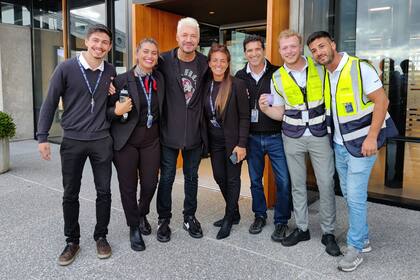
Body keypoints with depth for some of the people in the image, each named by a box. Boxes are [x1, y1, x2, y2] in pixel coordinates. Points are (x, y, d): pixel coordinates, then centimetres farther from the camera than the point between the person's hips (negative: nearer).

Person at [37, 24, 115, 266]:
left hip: (102, 141, 2)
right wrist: (42, 137, -6)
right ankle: (72, 241, 24)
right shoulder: (66, 68, -5)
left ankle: (101, 236, 24)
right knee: (70, 194, 8)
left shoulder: (110, 71, 4)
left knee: (104, 192, 7)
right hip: (72, 141, -2)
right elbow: (50, 103, -2)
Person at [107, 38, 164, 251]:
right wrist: (117, 111, -23)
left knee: (150, 183, 6)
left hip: (151, 138, 3)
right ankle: (134, 227, 27)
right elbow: (109, 111, -4)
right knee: (128, 186, 6)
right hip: (126, 139, -3)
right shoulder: (122, 80, -7)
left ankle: (143, 215, 38)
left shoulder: (160, 79, 4)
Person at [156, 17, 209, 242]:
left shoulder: (205, 63, 1)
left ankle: (190, 217, 32)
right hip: (169, 132, -2)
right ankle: (163, 220, 26)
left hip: (194, 133, 3)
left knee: (191, 177, 15)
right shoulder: (164, 61, -7)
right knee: (167, 177, 8)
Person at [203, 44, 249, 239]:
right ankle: (233, 211, 33)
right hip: (214, 141, 5)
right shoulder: (206, 85, 2)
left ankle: (228, 219, 20)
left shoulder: (237, 85, -11)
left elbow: (244, 117, -11)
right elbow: (205, 115, 7)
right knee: (219, 176, 12)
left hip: (232, 140, -5)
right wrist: (205, 140, 3)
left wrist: (242, 144, -15)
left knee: (232, 178, 6)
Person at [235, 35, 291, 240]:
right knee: (255, 179, 13)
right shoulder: (240, 77, 5)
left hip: (276, 136, -2)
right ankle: (259, 215, 32)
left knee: (283, 180, -3)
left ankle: (281, 221, 16)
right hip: (252, 137, 3)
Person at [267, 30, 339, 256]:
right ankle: (302, 228, 24)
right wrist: (264, 108, -15)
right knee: (297, 184, 9)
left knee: (326, 184, -1)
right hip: (293, 137, 1)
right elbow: (280, 113, 4)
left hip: (320, 135, -1)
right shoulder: (277, 78, -1)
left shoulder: (319, 68, -3)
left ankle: (328, 232, 15)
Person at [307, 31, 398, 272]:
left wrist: (372, 137, -21)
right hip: (339, 144, 7)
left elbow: (381, 101, -16)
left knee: (355, 195, -5)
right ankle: (363, 239, 31)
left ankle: (356, 248, 11)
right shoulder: (324, 75, 7)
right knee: (349, 193, 14)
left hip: (361, 143, -7)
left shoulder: (359, 67, -14)